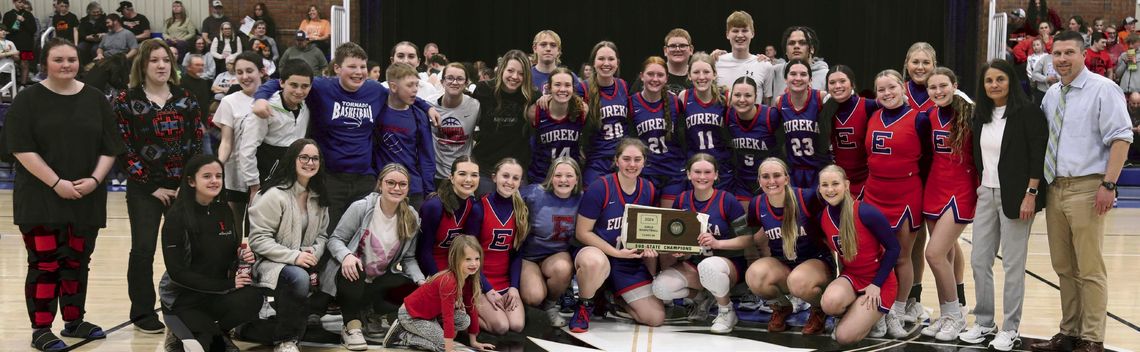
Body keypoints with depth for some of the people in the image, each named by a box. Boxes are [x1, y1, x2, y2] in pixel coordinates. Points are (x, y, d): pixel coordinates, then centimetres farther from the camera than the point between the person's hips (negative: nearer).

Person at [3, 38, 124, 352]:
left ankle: (74, 321, 24)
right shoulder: (28, 100, -2)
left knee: (77, 262, 11)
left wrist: (94, 180, -9)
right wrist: (57, 183, -17)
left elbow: (109, 148, 7)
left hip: (86, 198, 3)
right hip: (41, 199, -3)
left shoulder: (95, 100, 8)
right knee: (44, 263, -4)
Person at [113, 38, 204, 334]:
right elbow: (124, 148, -5)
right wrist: (151, 186, -8)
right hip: (145, 189, -2)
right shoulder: (126, 101, -1)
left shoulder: (186, 98, 6)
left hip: (183, 185, 2)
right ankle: (143, 313, 8)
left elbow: (197, 143, 5)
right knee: (143, 250, -2)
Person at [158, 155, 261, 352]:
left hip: (219, 294, 5)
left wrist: (243, 257, -10)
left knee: (252, 298, -27)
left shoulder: (224, 212, 3)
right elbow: (177, 272, -17)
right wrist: (227, 284, -20)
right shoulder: (177, 217, -13)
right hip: (183, 297, -5)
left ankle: (212, 332, -1)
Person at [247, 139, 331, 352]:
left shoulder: (319, 197, 10)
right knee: (299, 278, -37)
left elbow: (322, 234, 13)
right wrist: (293, 256, -24)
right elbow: (258, 239, -17)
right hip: (271, 263, -7)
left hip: (304, 263, 7)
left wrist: (314, 254, -10)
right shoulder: (274, 195, -14)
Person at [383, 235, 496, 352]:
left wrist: (474, 341, 8)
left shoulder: (469, 280, -5)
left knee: (464, 321, -10)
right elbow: (448, 316, -35)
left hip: (432, 314, 8)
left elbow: (471, 309, 6)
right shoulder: (448, 282, -31)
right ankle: (400, 335, -6)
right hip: (410, 315, -8)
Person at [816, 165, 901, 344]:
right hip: (851, 277, 4)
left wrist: (876, 284, -15)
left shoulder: (866, 212, -22)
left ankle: (875, 317, 13)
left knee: (844, 337, -18)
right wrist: (838, 281, 2)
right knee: (830, 302, -32)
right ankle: (856, 313, 3)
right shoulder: (822, 217, -5)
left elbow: (893, 248, -14)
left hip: (878, 282, -4)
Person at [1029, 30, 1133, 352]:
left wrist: (1108, 185, -18)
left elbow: (1121, 138, -11)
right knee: (1063, 267, 11)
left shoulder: (1103, 90, -6)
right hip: (1054, 188, 7)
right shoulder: (1051, 94, 14)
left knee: (1089, 269, -3)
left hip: (1086, 189, -7)